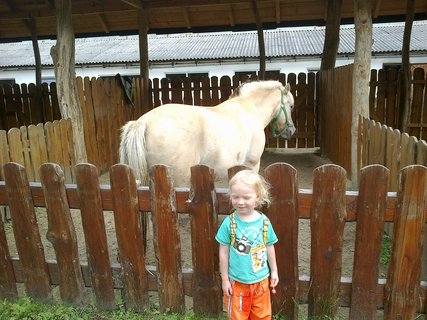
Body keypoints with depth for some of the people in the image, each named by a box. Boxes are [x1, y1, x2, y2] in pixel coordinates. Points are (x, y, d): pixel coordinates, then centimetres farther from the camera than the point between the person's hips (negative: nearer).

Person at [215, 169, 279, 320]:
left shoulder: (264, 221, -10)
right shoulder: (229, 223, -16)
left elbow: (269, 247, 3)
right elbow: (224, 252, -8)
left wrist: (274, 271, 11)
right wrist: (225, 279, -4)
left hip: (260, 280, 2)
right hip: (236, 281, -2)